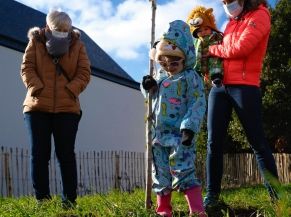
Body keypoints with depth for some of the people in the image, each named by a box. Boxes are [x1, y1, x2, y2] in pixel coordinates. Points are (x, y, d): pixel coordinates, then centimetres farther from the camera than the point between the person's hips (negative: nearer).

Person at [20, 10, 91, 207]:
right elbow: (27, 68, 1)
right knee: (39, 154, 1)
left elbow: (84, 72, 3)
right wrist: (37, 89, -14)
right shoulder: (36, 42, 8)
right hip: (37, 106, 1)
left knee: (66, 154, 0)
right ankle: (42, 199, 9)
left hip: (67, 108, 0)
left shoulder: (77, 45, 8)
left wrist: (70, 91, -12)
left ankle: (70, 199, 6)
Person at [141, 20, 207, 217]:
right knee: (161, 176, 12)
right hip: (159, 134, 7)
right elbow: (153, 97, 29)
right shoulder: (160, 78, 15)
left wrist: (189, 128, -23)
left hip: (180, 134, -7)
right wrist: (148, 87, 6)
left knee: (184, 173, -13)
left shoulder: (190, 77, -6)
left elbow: (197, 104, -13)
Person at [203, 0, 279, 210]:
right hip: (219, 86, 7)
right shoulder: (231, 23, 22)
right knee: (214, 142, 1)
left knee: (257, 142, -3)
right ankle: (212, 194, 6)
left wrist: (212, 49, -1)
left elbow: (240, 48, -12)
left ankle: (276, 194, 6)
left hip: (244, 86, -6)